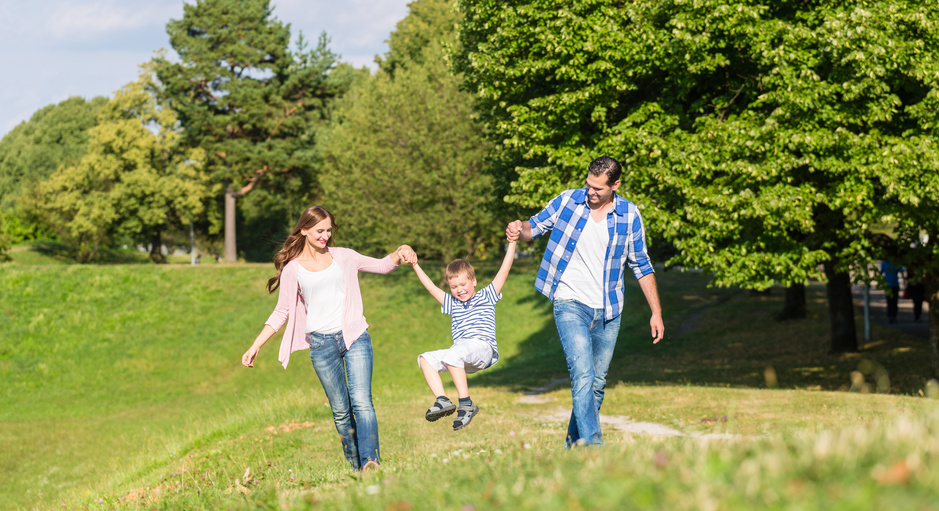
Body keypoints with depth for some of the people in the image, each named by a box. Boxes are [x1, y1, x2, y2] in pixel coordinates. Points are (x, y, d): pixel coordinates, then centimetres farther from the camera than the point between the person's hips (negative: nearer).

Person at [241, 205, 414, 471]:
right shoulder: (292, 270, 7)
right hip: (322, 344, 0)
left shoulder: (343, 257, 11)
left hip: (354, 336, 0)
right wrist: (255, 346, 7)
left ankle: (371, 460, -25)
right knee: (340, 410, 2)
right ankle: (355, 464, 9)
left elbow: (382, 265, 20)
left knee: (361, 401, -15)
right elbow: (281, 312, 12)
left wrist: (400, 252, -2)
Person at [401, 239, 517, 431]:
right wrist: (415, 266, 27)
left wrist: (512, 243, 3)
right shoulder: (452, 303, 29)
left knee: (452, 354, -34)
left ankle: (466, 404, -33)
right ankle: (442, 400, -24)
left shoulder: (486, 296, 15)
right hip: (463, 356, 7)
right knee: (425, 359, -8)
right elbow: (431, 287, 31)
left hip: (484, 348, -7)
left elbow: (504, 271, 9)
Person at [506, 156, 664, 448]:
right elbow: (534, 227, 7)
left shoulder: (629, 215, 1)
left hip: (608, 312, 3)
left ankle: (575, 440, 24)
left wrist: (656, 313, 8)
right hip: (570, 304, -3)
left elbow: (641, 266, 9)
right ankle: (591, 440, -24)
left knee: (597, 382, 9)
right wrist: (520, 230, -19)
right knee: (583, 375, -19)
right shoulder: (567, 201, -2)